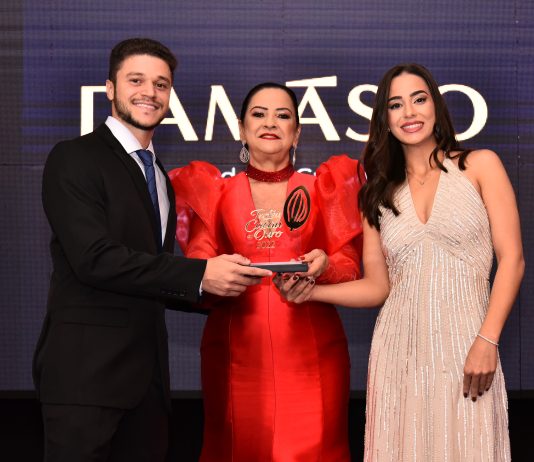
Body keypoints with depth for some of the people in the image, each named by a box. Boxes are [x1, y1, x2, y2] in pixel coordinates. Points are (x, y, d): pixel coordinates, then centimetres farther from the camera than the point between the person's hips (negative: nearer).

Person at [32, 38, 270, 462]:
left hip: (147, 374, 7)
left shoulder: (159, 177, 19)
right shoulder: (74, 159, -6)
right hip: (86, 369, -7)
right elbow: (94, 259, -18)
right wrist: (199, 275, -20)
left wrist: (217, 290, 5)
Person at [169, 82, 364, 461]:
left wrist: (324, 267, -16)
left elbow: (350, 271, 5)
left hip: (311, 355, 0)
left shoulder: (323, 189, 8)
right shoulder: (216, 194, 9)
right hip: (237, 355, 0)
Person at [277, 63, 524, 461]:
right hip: (399, 350, 3)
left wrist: (487, 340, -12)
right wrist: (311, 291, -6)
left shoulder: (480, 165, 4)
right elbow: (376, 286, 10)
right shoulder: (380, 194, 13)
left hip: (464, 348, -2)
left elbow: (511, 259, -2)